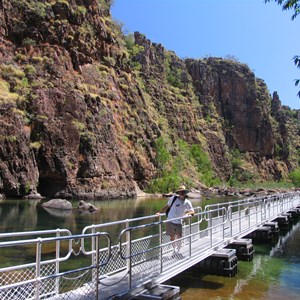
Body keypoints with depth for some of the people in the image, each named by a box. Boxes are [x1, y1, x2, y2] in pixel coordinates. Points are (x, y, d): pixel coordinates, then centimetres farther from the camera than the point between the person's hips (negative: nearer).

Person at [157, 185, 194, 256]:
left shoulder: (187, 202, -2)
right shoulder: (174, 198, -8)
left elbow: (192, 211, 0)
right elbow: (167, 206, 2)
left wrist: (188, 213, -21)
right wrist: (160, 212, 1)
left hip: (179, 222, 1)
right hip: (171, 221, -1)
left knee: (179, 237, -2)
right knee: (172, 237, 6)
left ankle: (177, 250, 19)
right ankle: (175, 249, 29)